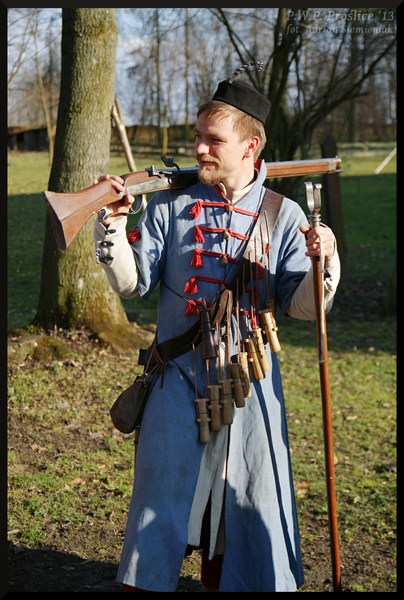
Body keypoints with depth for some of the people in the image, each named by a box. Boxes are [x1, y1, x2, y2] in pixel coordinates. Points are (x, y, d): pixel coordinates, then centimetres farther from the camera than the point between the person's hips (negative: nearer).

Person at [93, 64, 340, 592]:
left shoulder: (283, 215, -1)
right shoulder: (170, 206, 0)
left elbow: (301, 307, -4)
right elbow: (132, 283, -3)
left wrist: (322, 264, -22)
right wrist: (113, 225, -15)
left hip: (249, 384, 1)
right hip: (179, 379, 0)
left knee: (247, 494, 11)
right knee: (164, 489, 6)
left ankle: (227, 578, 33)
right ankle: (147, 579, 24)